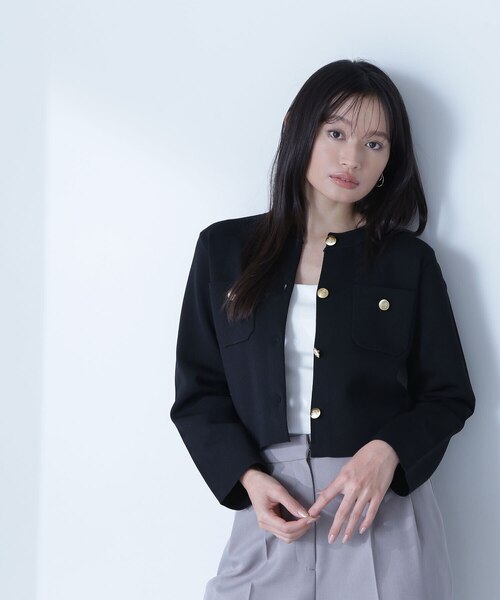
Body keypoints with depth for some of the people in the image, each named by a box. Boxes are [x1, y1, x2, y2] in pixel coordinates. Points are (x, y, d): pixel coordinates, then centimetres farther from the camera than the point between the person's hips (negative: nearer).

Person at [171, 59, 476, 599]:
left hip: (383, 507, 0)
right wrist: (249, 478, -11)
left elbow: (449, 397, 5)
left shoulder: (409, 261, 3)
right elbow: (198, 392, 5)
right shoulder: (225, 249, 5)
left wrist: (386, 452, -14)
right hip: (271, 508, 1)